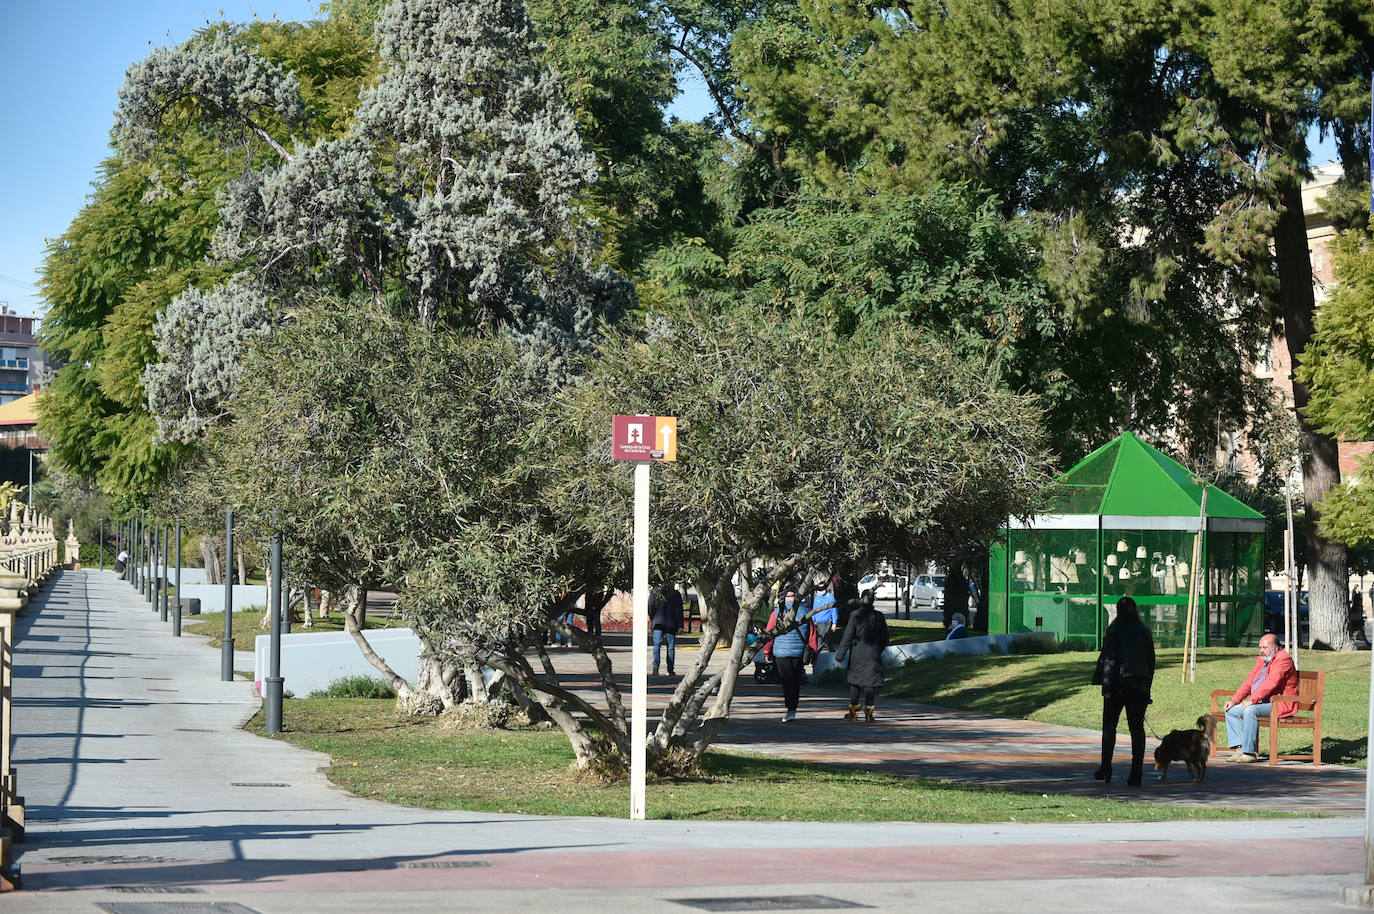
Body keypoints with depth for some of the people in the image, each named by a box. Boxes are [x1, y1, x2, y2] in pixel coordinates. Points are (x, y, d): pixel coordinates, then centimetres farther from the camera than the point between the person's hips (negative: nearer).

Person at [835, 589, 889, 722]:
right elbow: (884, 638, 11)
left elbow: (847, 637, -7)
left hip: (858, 654, -2)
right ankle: (868, 712, -12)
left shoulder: (855, 616, -8)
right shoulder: (879, 616, 2)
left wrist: (840, 655, -1)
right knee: (870, 682, 0)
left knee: (855, 681, 13)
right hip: (874, 654, 2)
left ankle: (853, 712, 21)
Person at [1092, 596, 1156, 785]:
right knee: (1137, 727, 2)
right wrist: (1147, 685, 19)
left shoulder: (1114, 630, -7)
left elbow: (1108, 658, -12)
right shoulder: (1144, 631, 7)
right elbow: (1151, 660, 12)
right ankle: (1136, 771, -5)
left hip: (1118, 684, -3)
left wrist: (1106, 686, -13)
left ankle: (1106, 767, 14)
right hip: (1139, 684, 3)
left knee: (1109, 726, 12)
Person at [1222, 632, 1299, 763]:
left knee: (1250, 710, -32)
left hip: (1279, 704, -10)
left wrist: (1252, 700, -29)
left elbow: (1271, 683, -25)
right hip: (1259, 702, 10)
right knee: (1231, 711, 2)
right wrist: (1235, 700, 4)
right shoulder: (1261, 660, 17)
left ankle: (1250, 752, -30)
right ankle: (1240, 749, -7)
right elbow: (1249, 681, 17)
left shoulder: (1283, 659, -13)